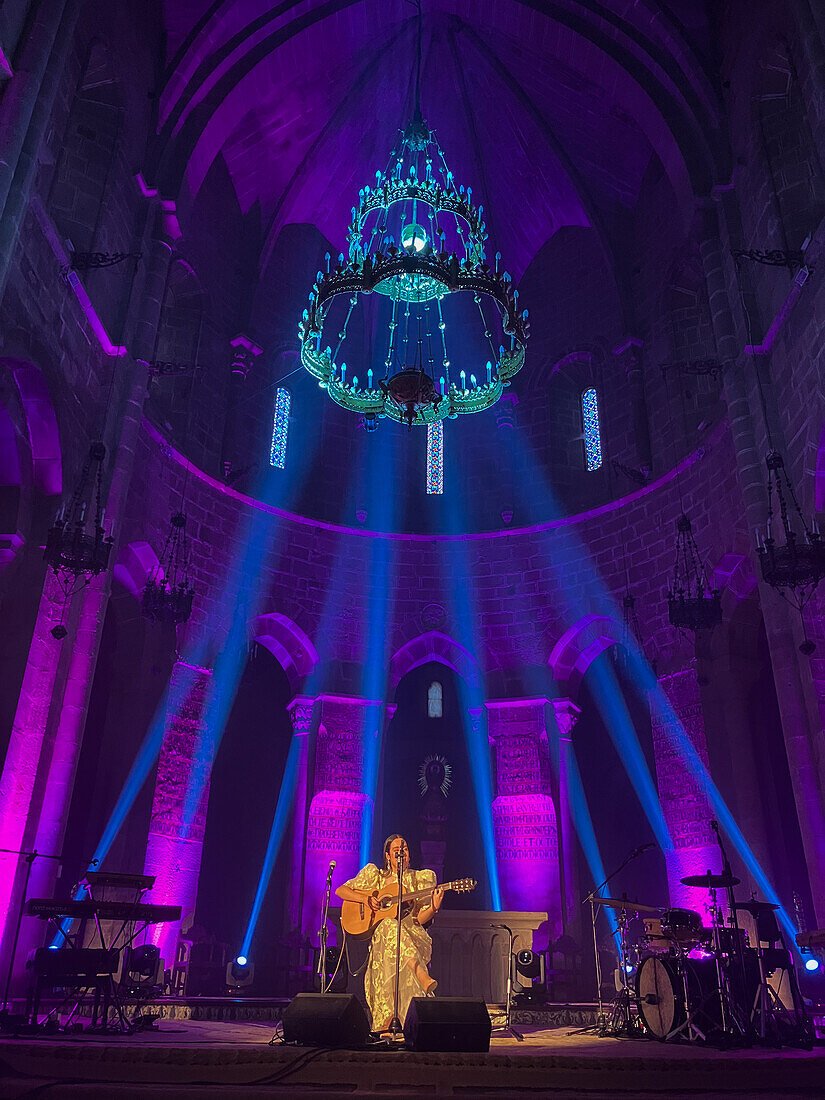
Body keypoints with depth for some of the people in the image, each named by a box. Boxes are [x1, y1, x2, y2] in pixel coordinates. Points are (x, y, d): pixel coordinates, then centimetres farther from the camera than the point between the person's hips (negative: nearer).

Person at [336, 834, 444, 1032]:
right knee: (390, 926, -37)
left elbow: (420, 919, 4)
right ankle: (423, 978, -49)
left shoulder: (421, 878, 12)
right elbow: (340, 890, 9)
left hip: (413, 936, 0)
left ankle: (386, 1021, -37)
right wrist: (366, 899, -6)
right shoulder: (375, 876, 12)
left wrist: (434, 907, -17)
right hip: (379, 935, 0)